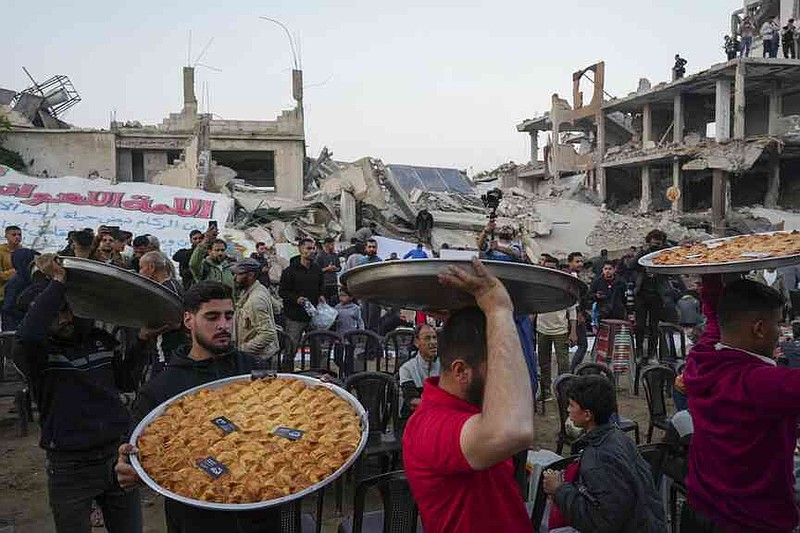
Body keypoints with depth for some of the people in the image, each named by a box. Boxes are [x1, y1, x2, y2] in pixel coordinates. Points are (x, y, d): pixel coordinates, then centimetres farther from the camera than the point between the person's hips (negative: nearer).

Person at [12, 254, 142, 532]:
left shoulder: (101, 340, 5)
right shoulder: (36, 353, -7)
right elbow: (26, 335, -31)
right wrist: (57, 281, -23)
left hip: (119, 456, 3)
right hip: (70, 468, -3)